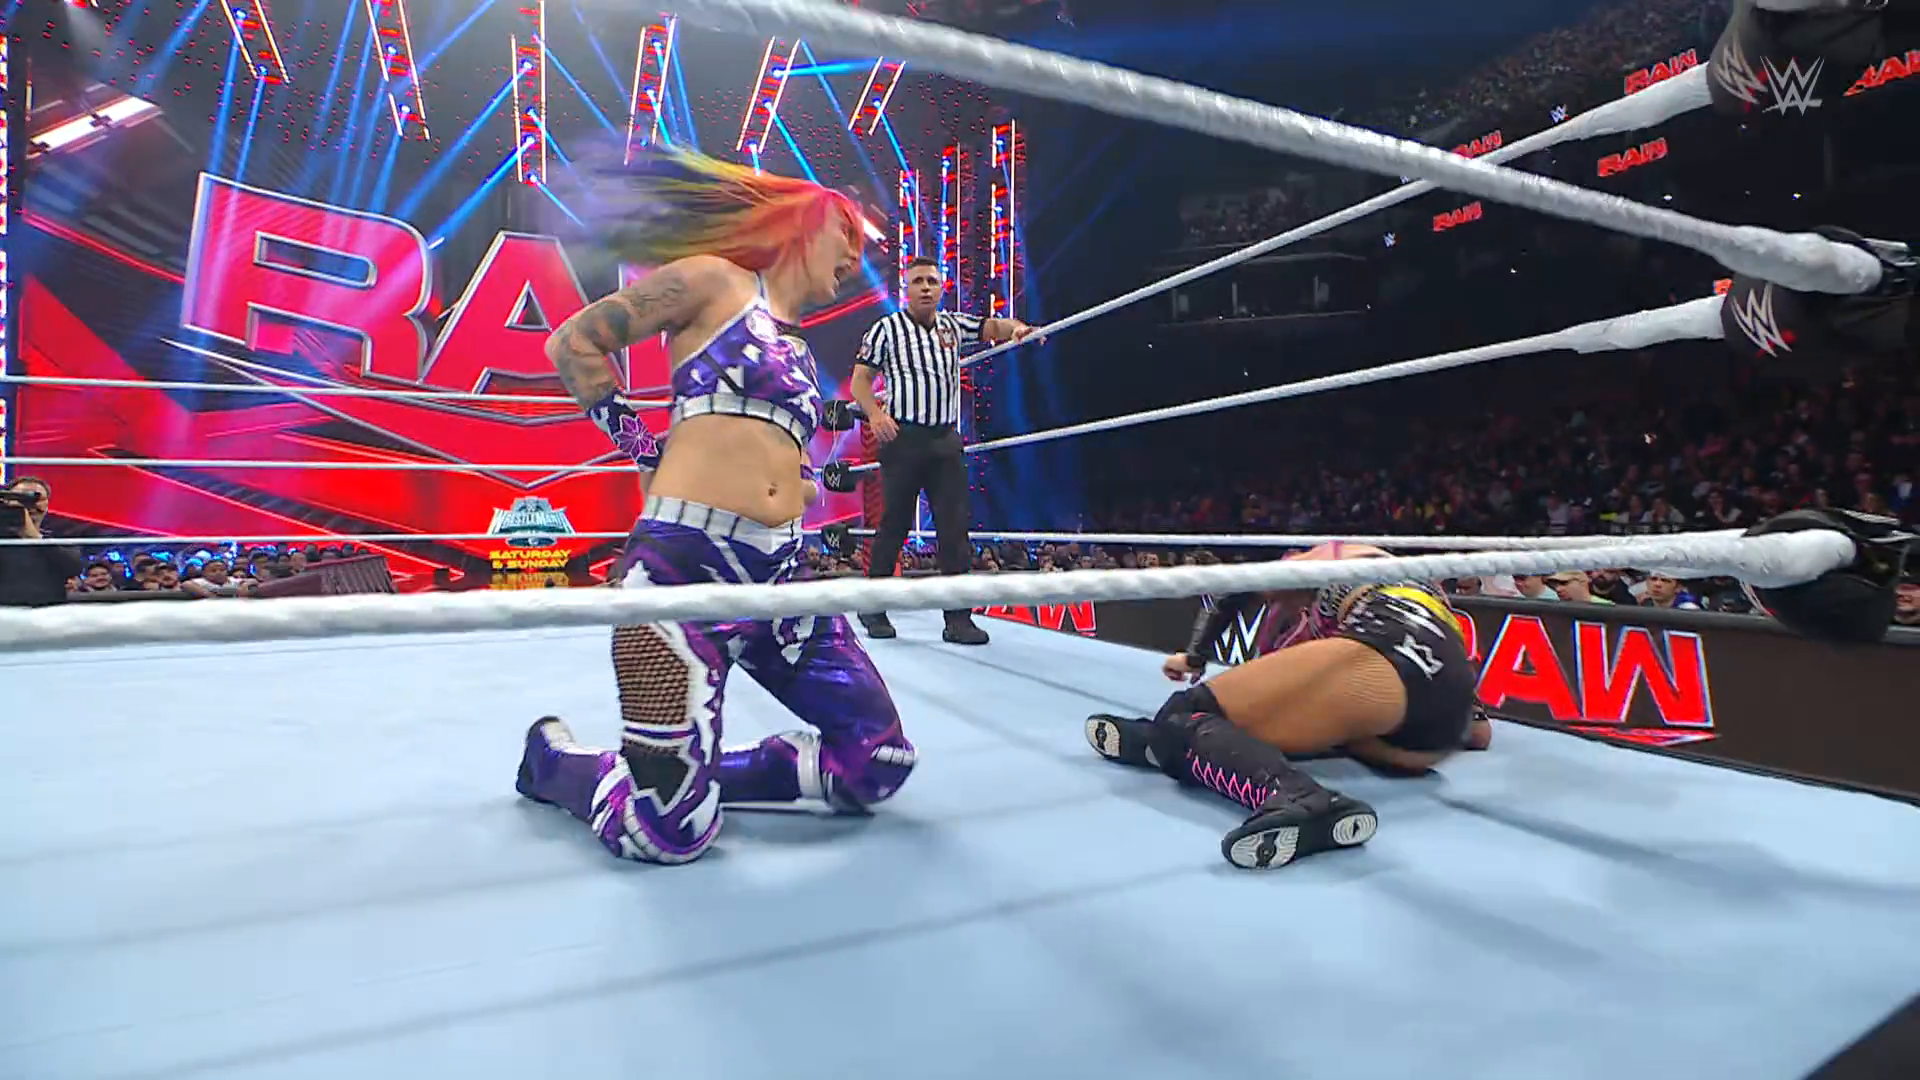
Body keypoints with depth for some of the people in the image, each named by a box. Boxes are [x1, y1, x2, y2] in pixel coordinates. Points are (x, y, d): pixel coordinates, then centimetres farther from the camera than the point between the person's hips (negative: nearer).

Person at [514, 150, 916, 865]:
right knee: (670, 833, -10)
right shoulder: (714, 280, 5)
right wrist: (637, 442, 0)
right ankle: (552, 754, 22)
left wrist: (812, 481, 9)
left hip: (779, 577, 8)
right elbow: (573, 342, 4)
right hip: (686, 567, -7)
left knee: (880, 764, 3)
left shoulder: (800, 354, 25)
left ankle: (695, 772, 18)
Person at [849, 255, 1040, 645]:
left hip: (947, 439, 4)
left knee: (955, 528, 0)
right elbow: (860, 378, 0)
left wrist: (1015, 328, -19)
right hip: (903, 438, -4)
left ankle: (958, 618, 5)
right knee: (894, 525, 2)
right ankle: (873, 609, 16)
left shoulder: (954, 324, 13)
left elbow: (990, 327, 4)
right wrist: (875, 414, -16)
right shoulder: (887, 328, 1)